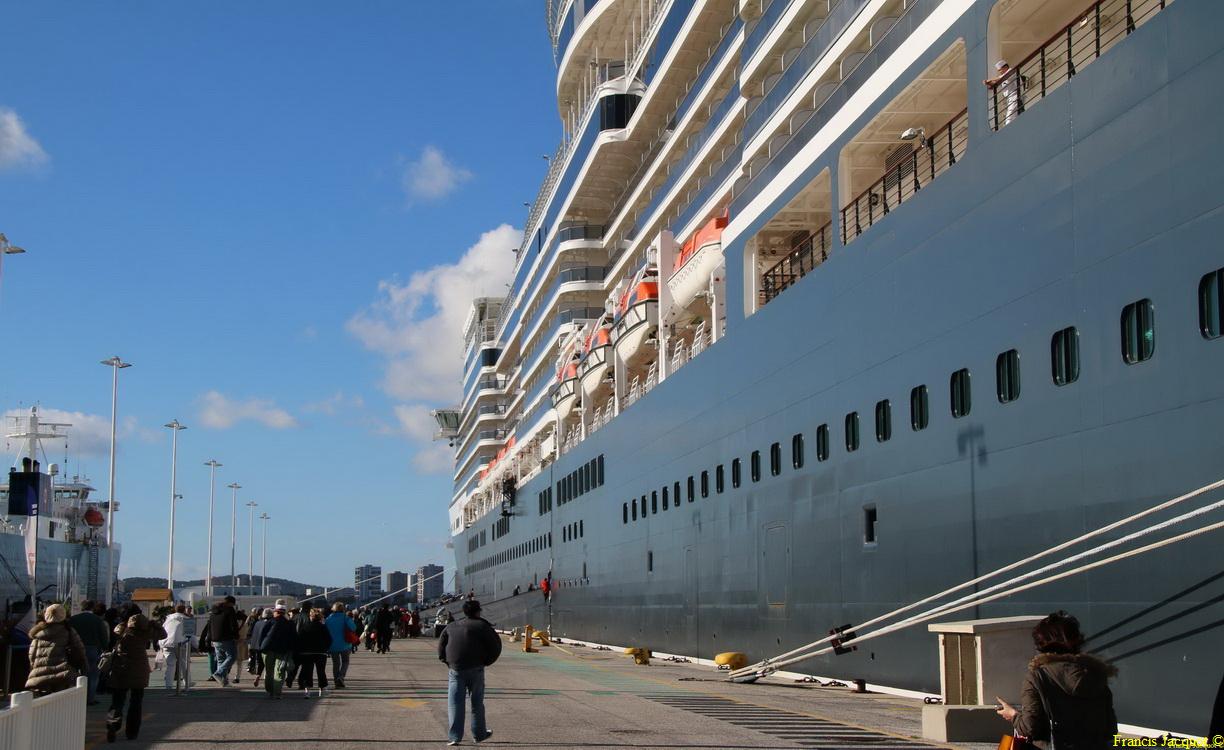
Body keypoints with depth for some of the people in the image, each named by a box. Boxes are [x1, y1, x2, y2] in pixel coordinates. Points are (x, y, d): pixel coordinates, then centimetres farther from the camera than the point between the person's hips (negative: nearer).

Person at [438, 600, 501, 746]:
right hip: (475, 669, -2)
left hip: (456, 670, 2)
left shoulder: (452, 627, 12)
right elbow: (496, 645, -3)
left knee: (455, 703, 2)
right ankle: (479, 734, 22)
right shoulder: (481, 626, 0)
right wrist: (486, 661, 8)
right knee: (477, 702, 12)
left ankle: (455, 736, -6)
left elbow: (441, 648, 12)